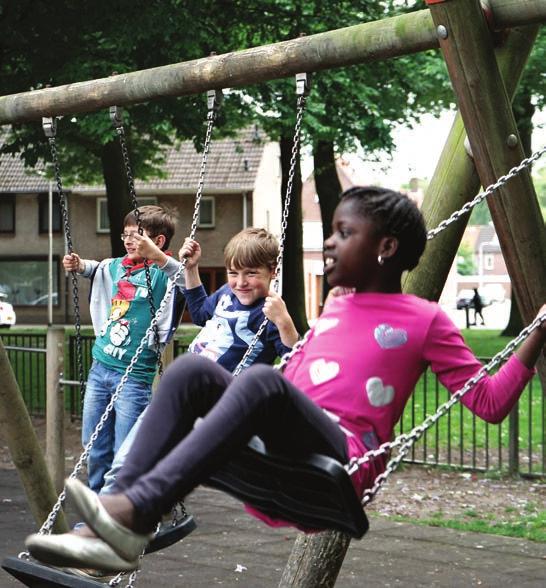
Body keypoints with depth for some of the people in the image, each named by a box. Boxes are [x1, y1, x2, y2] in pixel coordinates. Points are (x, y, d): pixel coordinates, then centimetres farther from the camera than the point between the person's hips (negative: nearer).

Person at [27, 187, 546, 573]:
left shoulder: (424, 320, 10)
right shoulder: (332, 312, 29)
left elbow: (488, 402, 5)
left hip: (341, 462, -6)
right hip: (277, 453, 6)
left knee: (262, 381, -34)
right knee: (193, 369, -18)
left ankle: (134, 511, -45)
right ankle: (117, 531, -31)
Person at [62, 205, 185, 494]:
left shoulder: (163, 273, -10)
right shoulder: (115, 266, 10)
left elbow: (187, 279, -31)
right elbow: (93, 268, 31)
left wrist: (157, 257, -43)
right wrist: (77, 265, 10)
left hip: (135, 375, -7)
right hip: (100, 367, 7)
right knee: (94, 444, 15)